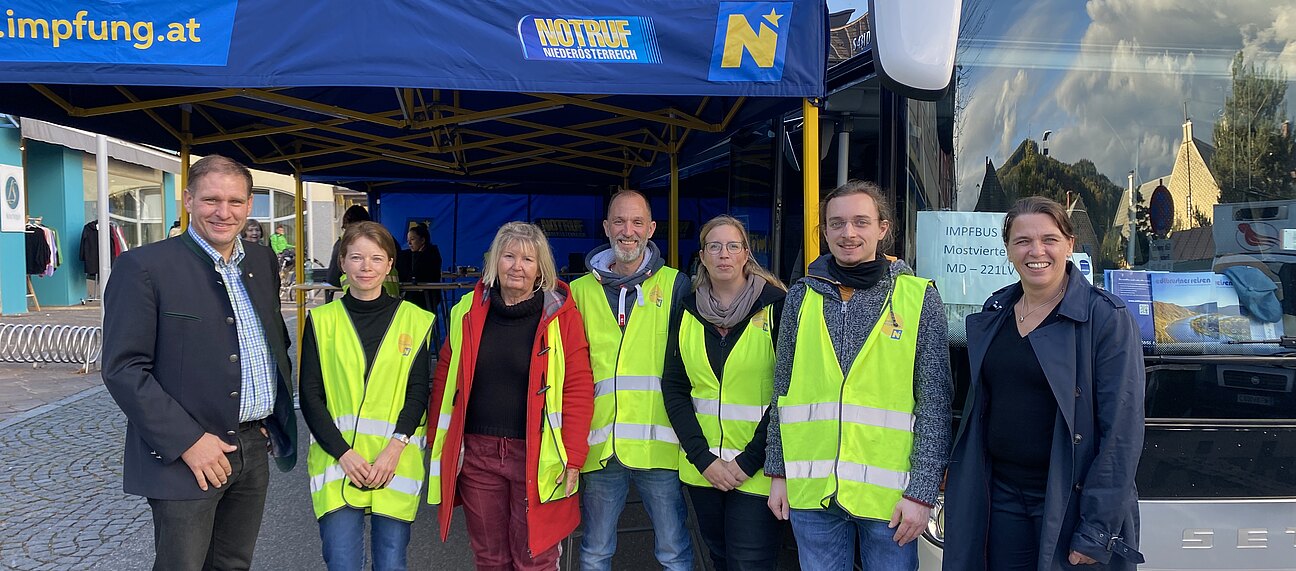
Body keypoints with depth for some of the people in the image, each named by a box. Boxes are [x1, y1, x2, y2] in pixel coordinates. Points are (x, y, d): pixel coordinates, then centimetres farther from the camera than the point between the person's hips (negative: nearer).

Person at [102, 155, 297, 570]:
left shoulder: (262, 261, 8)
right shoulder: (144, 267, -10)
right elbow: (123, 369, -13)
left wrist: (279, 420, 10)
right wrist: (187, 441, -17)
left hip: (255, 449, 6)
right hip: (186, 457, -5)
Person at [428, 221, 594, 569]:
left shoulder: (561, 315, -5)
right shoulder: (468, 312, 6)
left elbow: (578, 389, -7)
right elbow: (445, 378, 11)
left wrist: (573, 458, -11)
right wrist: (439, 443, 8)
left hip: (537, 457, -3)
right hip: (476, 453, 3)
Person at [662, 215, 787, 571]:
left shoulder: (775, 306, -6)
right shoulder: (688, 313, 6)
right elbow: (674, 388, 3)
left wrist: (750, 461, -13)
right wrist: (703, 458, -7)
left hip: (757, 470, -4)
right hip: (701, 467, 4)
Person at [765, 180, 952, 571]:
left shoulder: (918, 297, -2)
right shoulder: (802, 296, 5)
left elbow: (934, 404, -4)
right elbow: (783, 391, 10)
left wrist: (922, 492, -8)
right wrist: (778, 473, 8)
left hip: (888, 493, -2)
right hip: (810, 491, 2)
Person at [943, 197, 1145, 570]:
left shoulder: (1106, 317, -10)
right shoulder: (993, 314, 7)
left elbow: (1122, 429, -14)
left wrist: (1097, 531, -18)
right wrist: (961, 484, 8)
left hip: (1070, 501, -5)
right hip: (1000, 497, 5)